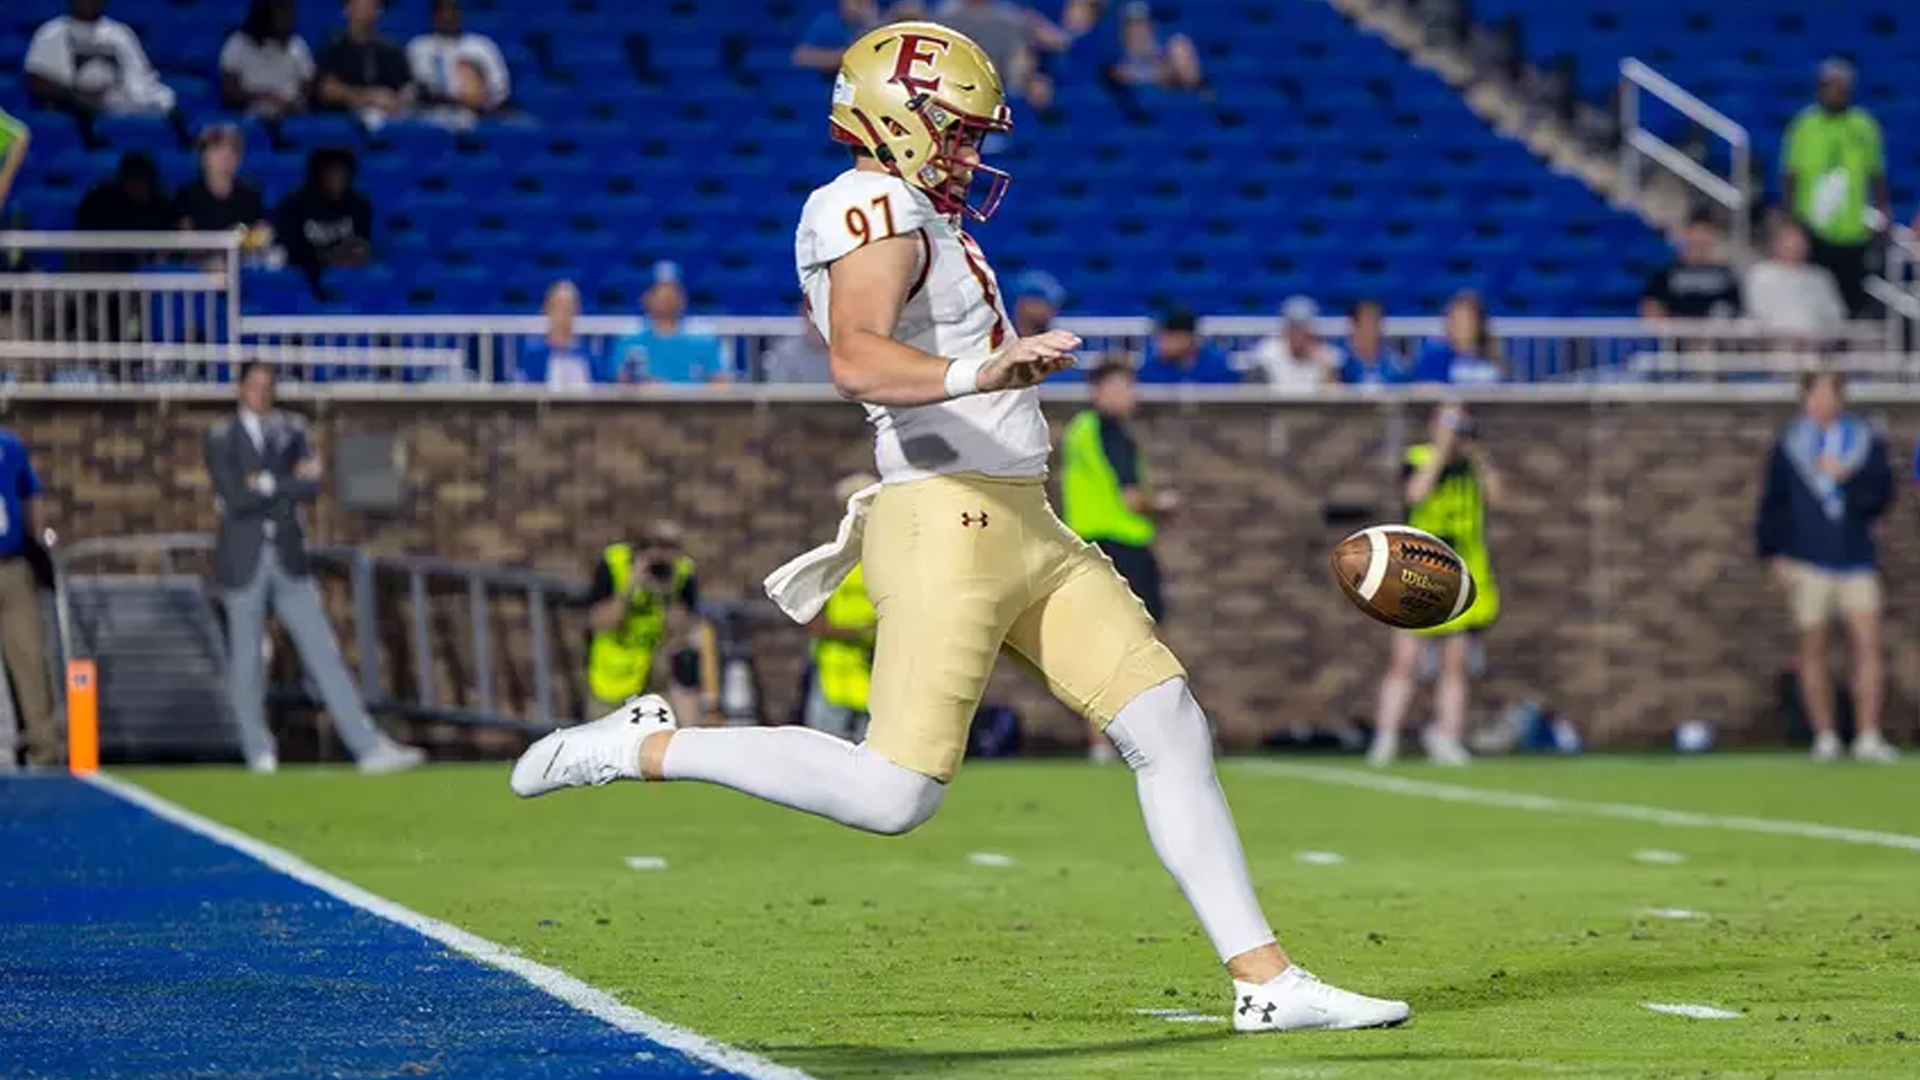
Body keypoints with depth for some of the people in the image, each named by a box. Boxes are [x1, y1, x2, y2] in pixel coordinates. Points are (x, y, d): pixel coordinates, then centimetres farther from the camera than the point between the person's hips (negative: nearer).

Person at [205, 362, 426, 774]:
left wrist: (265, 486, -13)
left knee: (324, 652, -2)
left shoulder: (291, 429, 8)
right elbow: (233, 497, -17)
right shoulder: (221, 436, -3)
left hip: (288, 559, 3)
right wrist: (290, 481, -12)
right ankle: (259, 752, 18)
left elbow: (311, 489, -5)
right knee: (246, 658, 3)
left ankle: (369, 747, -7)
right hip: (243, 561, -3)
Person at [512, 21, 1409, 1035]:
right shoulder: (874, 211, -11)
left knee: (1170, 730, 3)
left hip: (1028, 531, 10)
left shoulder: (916, 215, 20)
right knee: (892, 794, -14)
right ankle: (645, 747, 1)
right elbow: (858, 363, -30)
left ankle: (1265, 980, 4)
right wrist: (980, 372, -45)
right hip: (952, 527, -10)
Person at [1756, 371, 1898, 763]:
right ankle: (1824, 737, 9)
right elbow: (1773, 503, 7)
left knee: (1868, 641, -10)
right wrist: (1773, 554, 0)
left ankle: (1868, 736, -9)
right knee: (1813, 647, 2)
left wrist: (1846, 478, -16)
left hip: (1856, 558, 0)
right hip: (1807, 563, 0)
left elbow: (1881, 495, -2)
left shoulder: (1868, 443, 6)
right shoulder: (1787, 447, 5)